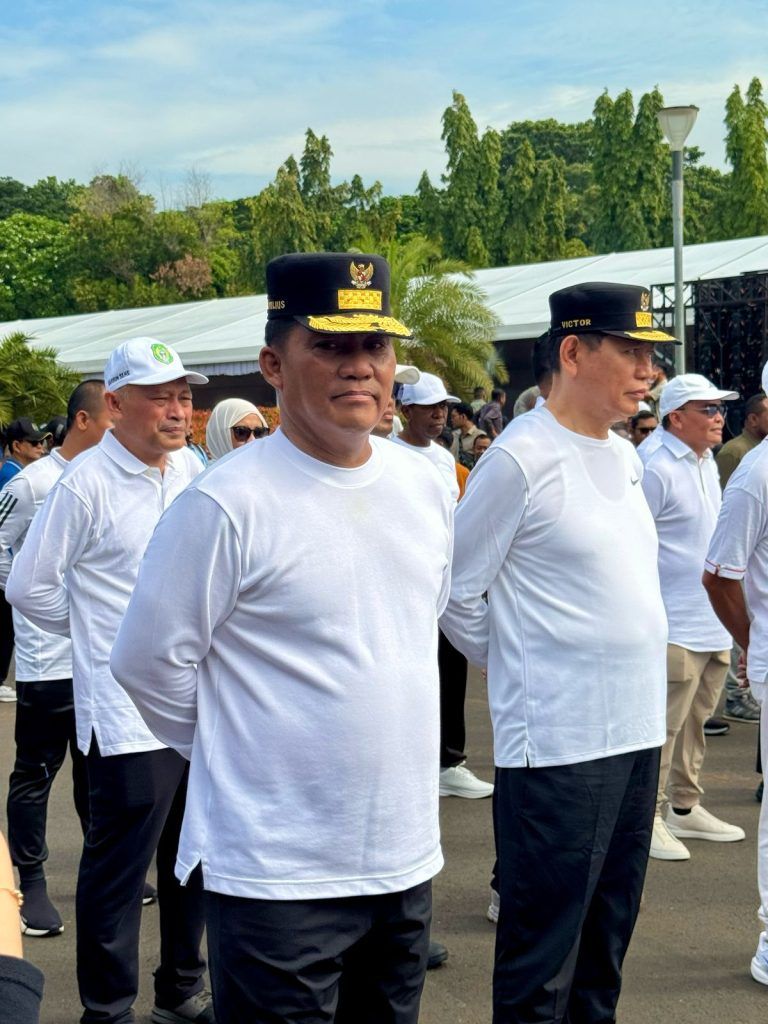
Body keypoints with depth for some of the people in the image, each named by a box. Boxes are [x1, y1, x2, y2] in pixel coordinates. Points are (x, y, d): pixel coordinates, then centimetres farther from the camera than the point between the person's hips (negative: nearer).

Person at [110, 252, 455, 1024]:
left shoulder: (424, 485, 4)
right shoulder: (228, 503, -17)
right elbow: (149, 663, -10)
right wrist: (237, 750, 0)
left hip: (407, 856, 7)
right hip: (277, 871, -6)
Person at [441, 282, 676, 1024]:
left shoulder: (624, 457, 11)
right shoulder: (521, 459, -14)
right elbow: (456, 594, -10)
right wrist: (515, 667, 1)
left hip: (637, 734, 8)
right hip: (555, 742, -8)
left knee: (606, 942, 19)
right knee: (542, 960, 3)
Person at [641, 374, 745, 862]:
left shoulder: (709, 464, 13)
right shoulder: (657, 470, -14)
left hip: (714, 620, 9)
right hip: (676, 624, -9)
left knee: (695, 720, 17)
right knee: (664, 724, -4)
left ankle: (685, 807, 28)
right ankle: (649, 817, 7)